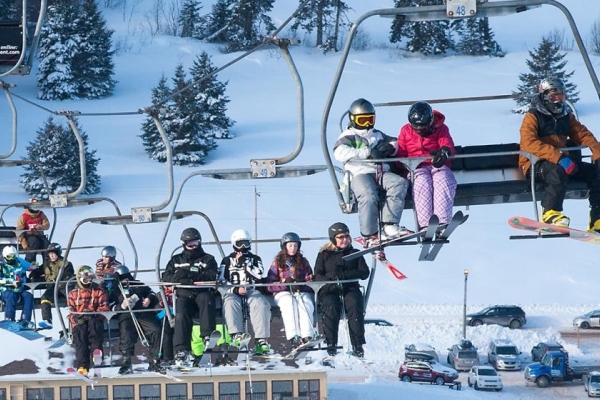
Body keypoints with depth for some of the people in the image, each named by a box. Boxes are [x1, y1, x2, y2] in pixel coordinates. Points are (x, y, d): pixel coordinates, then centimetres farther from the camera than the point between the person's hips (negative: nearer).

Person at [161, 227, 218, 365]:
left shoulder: (208, 259, 18)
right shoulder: (176, 260, 25)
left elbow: (212, 277, -1)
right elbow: (166, 278, 12)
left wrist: (191, 275, -14)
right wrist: (177, 277, -12)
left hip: (202, 293, -1)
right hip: (183, 294, 1)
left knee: (205, 299, -37)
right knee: (181, 315, -30)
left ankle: (208, 336, -45)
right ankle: (181, 350, -39)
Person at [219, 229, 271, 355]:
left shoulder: (255, 259, 21)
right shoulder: (227, 260, 18)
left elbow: (259, 275, 2)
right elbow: (221, 281, 7)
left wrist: (244, 262, -2)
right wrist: (236, 289, -9)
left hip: (252, 291, 0)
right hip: (233, 292, 0)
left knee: (260, 304, -32)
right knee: (230, 303, -36)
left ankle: (261, 341, -39)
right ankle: (236, 335, -48)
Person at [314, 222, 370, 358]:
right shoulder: (324, 254, 14)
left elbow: (364, 273, 6)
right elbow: (317, 275, 6)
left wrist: (343, 275, -8)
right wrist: (331, 283, -16)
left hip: (350, 289, 1)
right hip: (329, 290, -1)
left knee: (354, 306, -32)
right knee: (331, 307, -34)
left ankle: (358, 345, -31)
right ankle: (331, 344, -27)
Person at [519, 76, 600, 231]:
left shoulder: (566, 117, 16)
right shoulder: (532, 117, -6)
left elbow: (583, 135, 11)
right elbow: (529, 143, -22)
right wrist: (558, 157, -34)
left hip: (561, 161, 7)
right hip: (534, 164, -7)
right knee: (558, 171, -39)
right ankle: (550, 213, -35)